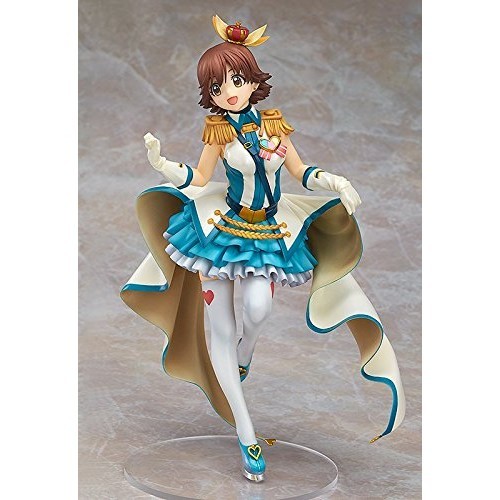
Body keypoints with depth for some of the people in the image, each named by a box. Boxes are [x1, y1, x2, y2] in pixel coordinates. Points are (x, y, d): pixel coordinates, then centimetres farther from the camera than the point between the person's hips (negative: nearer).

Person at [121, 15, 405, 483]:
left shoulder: (273, 122, 1)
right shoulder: (219, 129, -5)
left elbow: (301, 172, 9)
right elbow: (199, 178, 2)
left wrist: (337, 182, -7)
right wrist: (160, 162, -12)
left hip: (269, 232, 1)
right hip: (223, 228, -1)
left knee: (259, 310, -27)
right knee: (220, 329, -2)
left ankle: (244, 353, 15)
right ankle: (246, 435, 9)